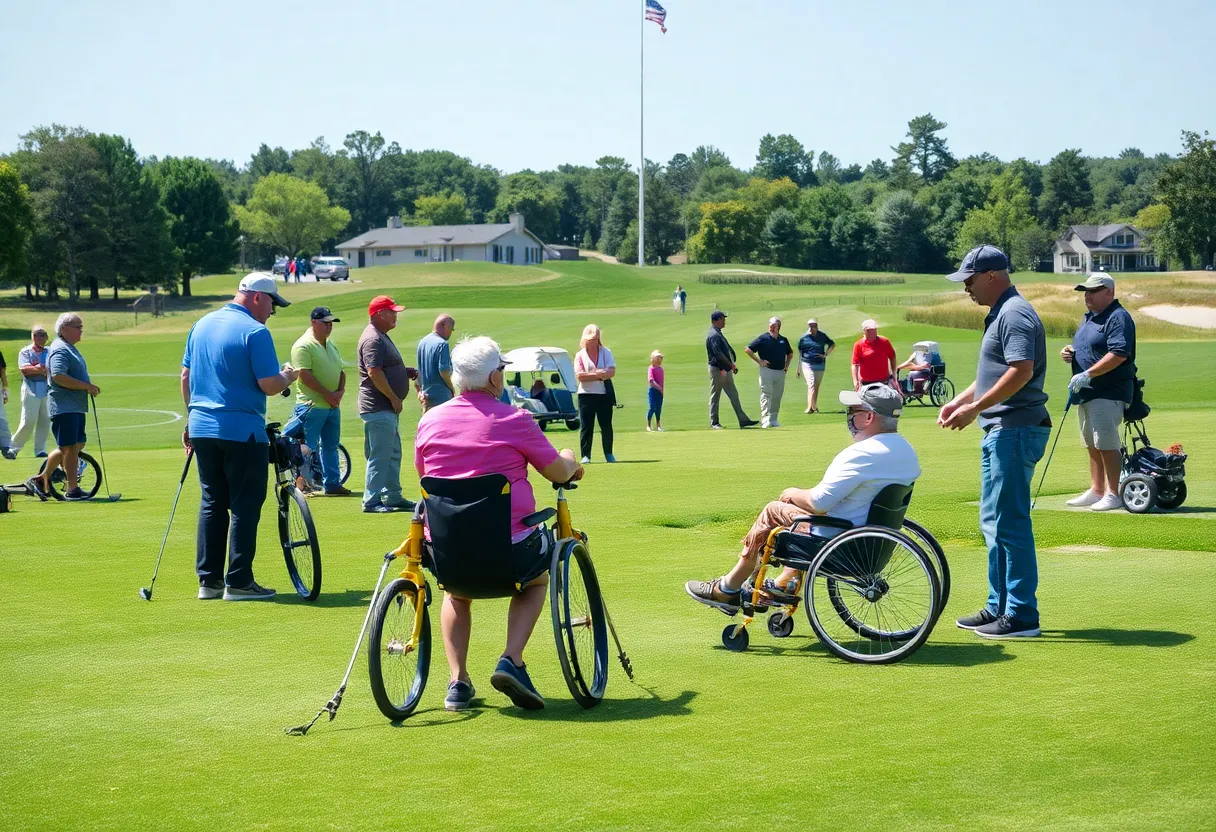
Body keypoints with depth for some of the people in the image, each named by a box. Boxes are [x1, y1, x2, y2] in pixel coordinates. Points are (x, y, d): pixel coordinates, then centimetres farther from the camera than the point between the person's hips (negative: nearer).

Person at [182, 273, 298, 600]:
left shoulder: (202, 325, 11)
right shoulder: (255, 332, -13)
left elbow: (186, 377, 15)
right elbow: (269, 385, -16)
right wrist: (288, 377, 5)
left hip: (202, 429, 7)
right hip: (242, 432, -7)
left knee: (211, 503, 13)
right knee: (245, 506, 0)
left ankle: (208, 580, 14)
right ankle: (239, 582, 0)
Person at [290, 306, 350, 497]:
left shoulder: (331, 344, 16)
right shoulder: (303, 345, -11)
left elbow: (340, 371, 18)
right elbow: (305, 375, -19)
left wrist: (340, 391, -1)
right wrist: (327, 393, -18)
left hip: (333, 406, 9)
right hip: (312, 405, -9)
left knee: (331, 446, 12)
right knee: (308, 448, -6)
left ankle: (332, 483, 18)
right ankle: (301, 483, 0)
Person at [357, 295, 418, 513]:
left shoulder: (382, 337, 18)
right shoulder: (373, 339, -16)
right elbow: (374, 372, -25)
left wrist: (405, 372, 11)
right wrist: (393, 397, -20)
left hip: (388, 408, 11)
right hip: (378, 409, -11)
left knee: (393, 454, 16)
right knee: (380, 455, -7)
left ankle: (393, 497, 23)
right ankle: (371, 501, -4)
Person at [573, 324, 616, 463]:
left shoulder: (606, 352, 6)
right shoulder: (580, 355, 3)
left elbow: (611, 372, -7)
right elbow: (579, 376, -10)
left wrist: (590, 375, -15)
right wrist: (599, 375, -14)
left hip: (604, 394, 1)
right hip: (586, 394, -1)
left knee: (606, 426, 3)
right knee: (586, 426, -2)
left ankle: (608, 454, 15)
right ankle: (585, 455, 1)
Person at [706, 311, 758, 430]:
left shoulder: (718, 333, 17)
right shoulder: (713, 335, -16)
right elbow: (718, 353, -25)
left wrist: (732, 365, 11)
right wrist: (731, 365, -21)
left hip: (725, 370, 10)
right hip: (717, 370, -10)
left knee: (734, 395, 9)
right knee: (715, 397, -1)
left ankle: (743, 420, 11)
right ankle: (714, 423, 4)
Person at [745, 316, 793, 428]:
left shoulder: (783, 340, 12)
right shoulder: (763, 338, -3)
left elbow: (790, 353, 30)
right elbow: (747, 349, -4)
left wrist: (787, 365, 16)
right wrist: (759, 361, -7)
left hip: (780, 372, 5)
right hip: (767, 371, -5)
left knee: (777, 397, 8)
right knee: (766, 395, -9)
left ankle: (773, 419, 16)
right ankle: (765, 420, -12)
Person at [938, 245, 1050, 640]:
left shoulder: (1014, 314, -15)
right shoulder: (1000, 314, 18)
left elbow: (1022, 371, -26)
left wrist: (975, 408, -22)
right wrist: (959, 400, 18)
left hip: (1015, 430, -11)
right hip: (1001, 430, 11)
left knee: (1010, 522, -9)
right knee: (994, 521, 15)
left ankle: (1022, 616, -5)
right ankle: (999, 607, 22)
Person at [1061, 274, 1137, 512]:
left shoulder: (1118, 318, -12)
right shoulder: (1088, 318, 18)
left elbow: (1118, 354, -23)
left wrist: (1088, 374, -25)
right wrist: (1069, 352, 6)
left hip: (1108, 393, -10)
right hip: (1086, 392, 10)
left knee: (1106, 444, -10)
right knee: (1093, 445, 14)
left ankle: (1113, 494, -5)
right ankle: (1096, 491, 21)